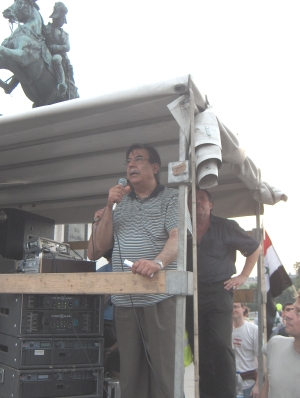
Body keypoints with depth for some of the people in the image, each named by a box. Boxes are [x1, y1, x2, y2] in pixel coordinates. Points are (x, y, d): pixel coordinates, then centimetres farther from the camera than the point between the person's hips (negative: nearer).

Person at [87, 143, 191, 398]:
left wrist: (158, 262, -33)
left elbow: (178, 238, -12)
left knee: (165, 373, -4)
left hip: (160, 298, -4)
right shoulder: (120, 203, 18)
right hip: (124, 301, 5)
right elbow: (100, 247, 13)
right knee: (130, 374, 9)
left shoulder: (171, 198, 5)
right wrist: (109, 207, 2)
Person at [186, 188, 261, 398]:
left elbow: (255, 248, 8)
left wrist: (243, 276, 2)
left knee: (221, 345, -12)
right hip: (192, 294, 3)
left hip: (219, 290, -3)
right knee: (201, 349, 7)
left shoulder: (226, 227, 1)